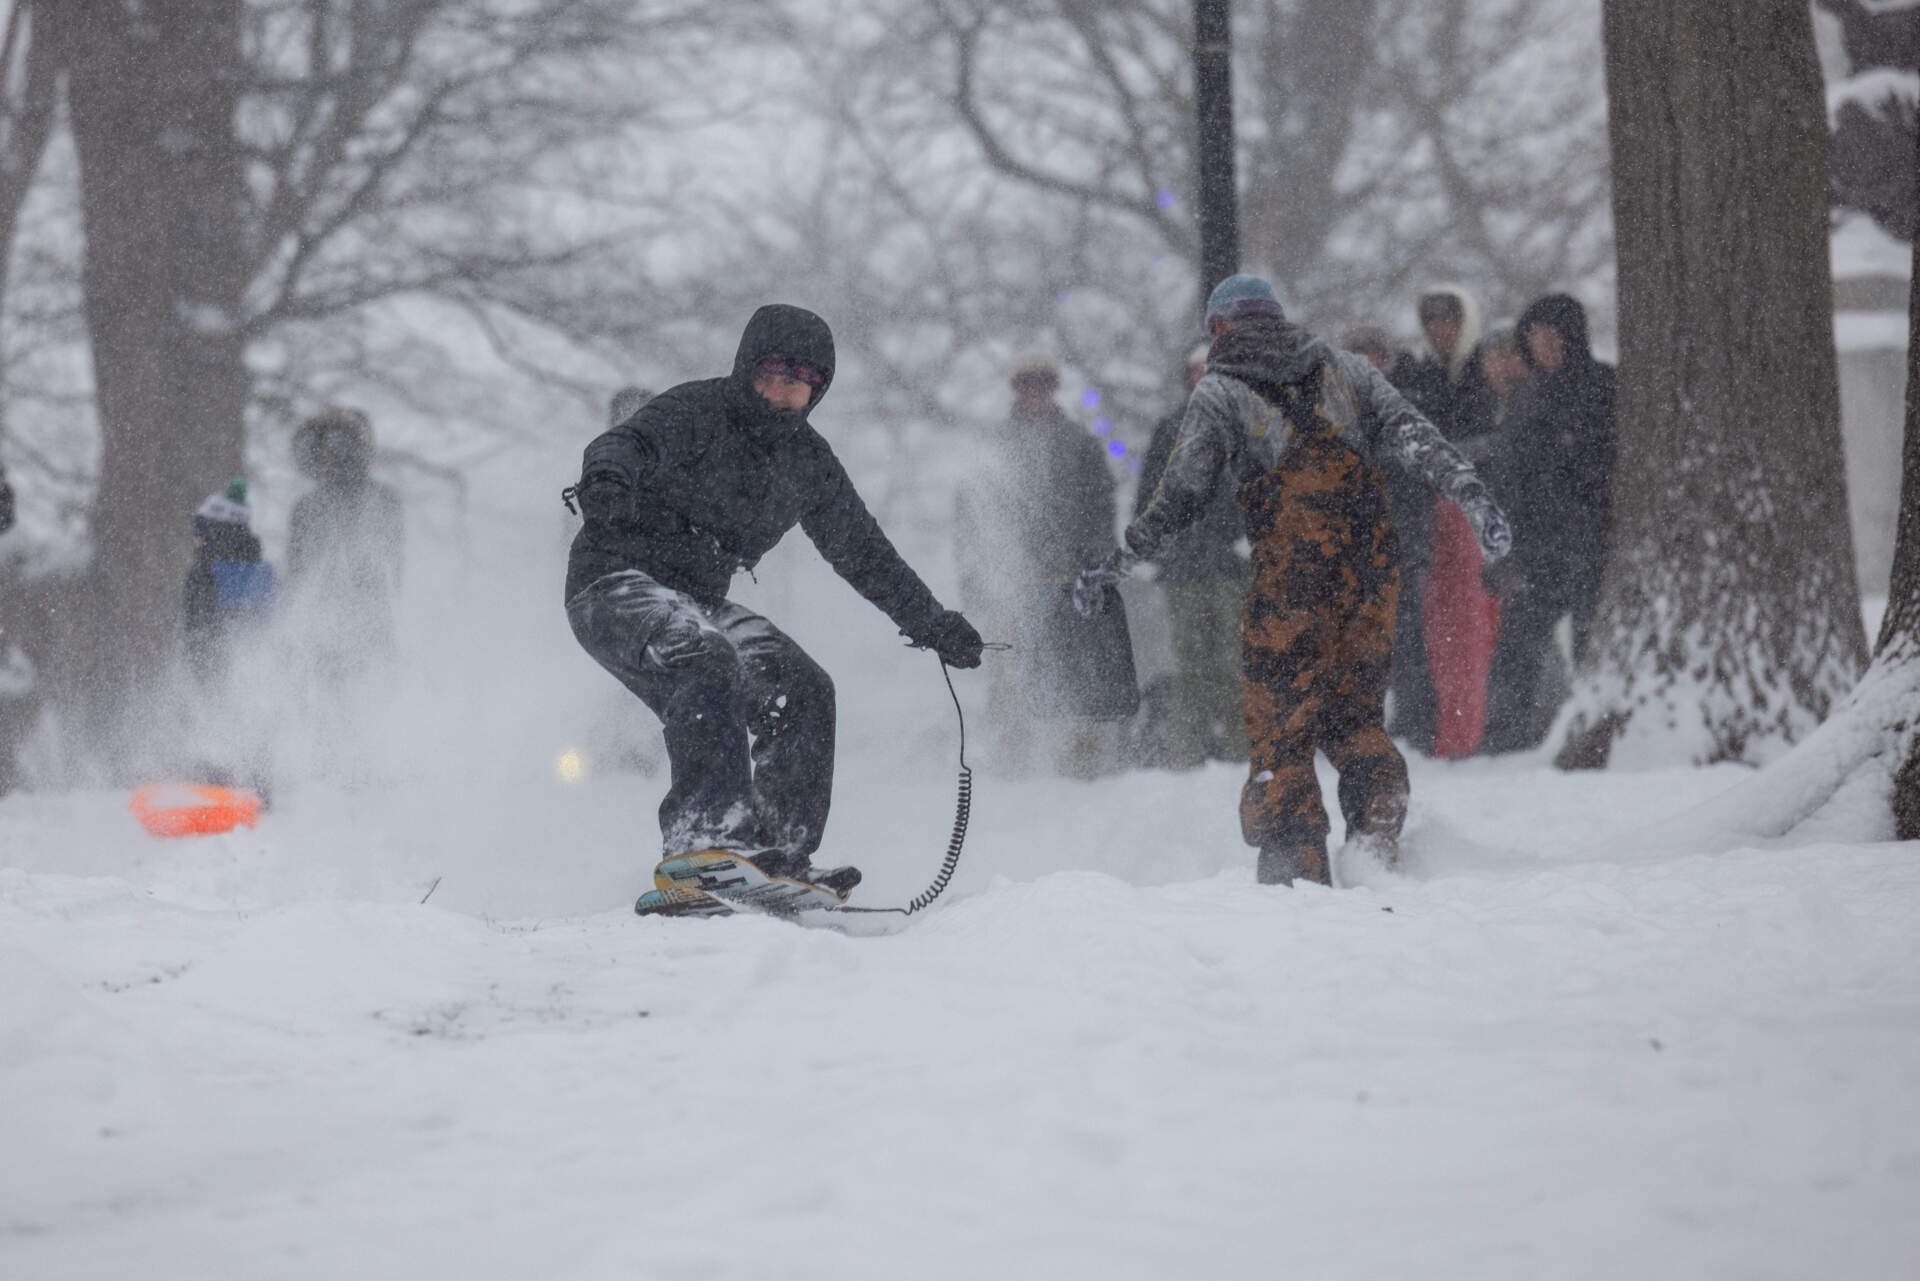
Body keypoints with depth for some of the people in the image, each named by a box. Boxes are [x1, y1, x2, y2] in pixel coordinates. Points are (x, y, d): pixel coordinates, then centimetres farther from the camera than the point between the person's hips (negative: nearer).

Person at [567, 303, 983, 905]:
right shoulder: (694, 411, -8)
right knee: (705, 662, -34)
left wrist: (932, 622, 25)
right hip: (615, 580, -8)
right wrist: (609, 478, -53)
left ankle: (778, 854, -6)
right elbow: (628, 442, -28)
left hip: (695, 602, 8)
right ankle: (706, 836, -46)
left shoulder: (809, 461, 12)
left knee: (801, 690, -8)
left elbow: (863, 552, 23)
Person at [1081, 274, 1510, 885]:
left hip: (1291, 584, -4)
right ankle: (1378, 826, -5)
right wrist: (1472, 494, -3)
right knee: (1355, 715, 17)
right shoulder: (1347, 370, 15)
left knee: (1280, 733, 3)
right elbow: (1413, 434, 4)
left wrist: (1122, 559, 8)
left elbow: (1182, 492, 0)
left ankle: (1296, 870, -4)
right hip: (1372, 576, 4)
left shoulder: (1219, 393, 4)